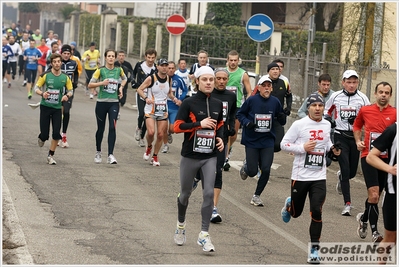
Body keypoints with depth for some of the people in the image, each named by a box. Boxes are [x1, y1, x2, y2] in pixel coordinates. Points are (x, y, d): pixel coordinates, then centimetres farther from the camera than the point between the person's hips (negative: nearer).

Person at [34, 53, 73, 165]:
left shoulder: (65, 77, 0)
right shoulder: (45, 75, -7)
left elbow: (70, 90, 10)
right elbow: (36, 88, -2)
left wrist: (67, 95, -12)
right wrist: (42, 93, -23)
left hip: (57, 108, 2)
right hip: (45, 106, -2)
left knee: (56, 134, -6)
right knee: (45, 134, -3)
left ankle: (51, 156, 10)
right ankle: (41, 138, 35)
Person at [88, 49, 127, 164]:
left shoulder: (119, 70, 4)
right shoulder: (100, 70, -4)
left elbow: (124, 79, 26)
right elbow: (90, 85, -4)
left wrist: (121, 87, 9)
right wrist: (102, 83, -18)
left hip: (114, 103, 1)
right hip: (101, 102, -1)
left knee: (112, 128, -13)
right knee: (101, 128, 9)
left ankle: (110, 155, -14)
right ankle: (98, 152, 29)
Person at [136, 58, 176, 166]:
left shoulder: (169, 79, 6)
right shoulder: (151, 78, -9)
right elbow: (139, 89, -5)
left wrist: (174, 98, 1)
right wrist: (146, 98, -22)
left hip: (163, 111, 4)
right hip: (150, 110, -4)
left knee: (160, 135, 3)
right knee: (151, 132, -19)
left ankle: (155, 157, 18)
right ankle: (149, 147, 14)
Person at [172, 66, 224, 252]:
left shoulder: (217, 104, 5)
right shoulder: (189, 103, -9)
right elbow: (177, 126, -13)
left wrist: (220, 137, 2)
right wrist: (199, 124, -22)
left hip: (210, 156, 2)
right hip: (190, 156, -2)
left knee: (209, 193, -10)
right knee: (185, 193, 13)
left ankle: (204, 235, -5)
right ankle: (181, 225, 39)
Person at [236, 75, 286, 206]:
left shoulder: (275, 102, 0)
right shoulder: (251, 100, -8)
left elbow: (281, 121, 9)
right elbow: (240, 114, 3)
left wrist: (282, 118, -14)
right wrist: (246, 122, -15)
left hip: (268, 142, 2)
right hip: (251, 141, -2)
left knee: (266, 170, -6)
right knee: (252, 172, 0)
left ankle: (257, 195, 14)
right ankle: (246, 166, 39)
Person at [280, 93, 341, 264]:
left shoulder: (327, 125, 6)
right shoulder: (299, 124, -9)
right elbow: (284, 144, -6)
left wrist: (332, 148, 4)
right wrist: (303, 148, -19)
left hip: (319, 177, 2)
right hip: (300, 176, -2)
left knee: (316, 212, -10)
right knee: (296, 213, 13)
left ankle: (314, 250, 0)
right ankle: (289, 205, 51)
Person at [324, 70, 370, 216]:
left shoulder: (362, 98, -1)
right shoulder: (335, 97, 1)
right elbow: (326, 112, 17)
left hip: (356, 137, 1)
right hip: (340, 136, -1)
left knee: (352, 172, 9)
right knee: (345, 169, -12)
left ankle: (341, 177, 47)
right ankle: (347, 204, -10)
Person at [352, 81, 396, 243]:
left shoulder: (394, 113, -1)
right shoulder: (365, 110, 3)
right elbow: (357, 126, 21)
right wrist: (358, 141, 6)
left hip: (386, 158, 2)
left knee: (375, 196, 14)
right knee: (374, 194, -15)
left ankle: (364, 218, 42)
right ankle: (374, 231, -5)